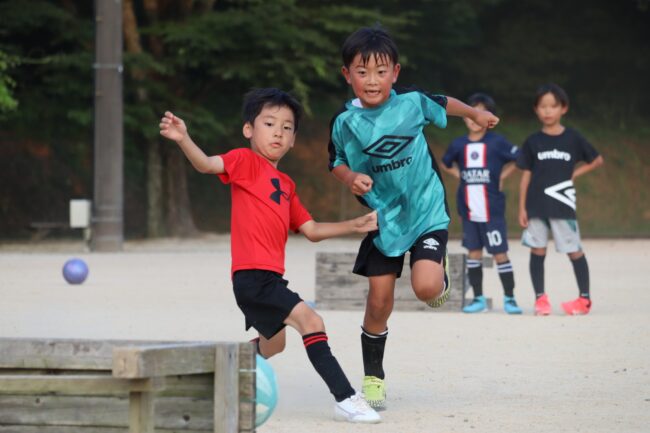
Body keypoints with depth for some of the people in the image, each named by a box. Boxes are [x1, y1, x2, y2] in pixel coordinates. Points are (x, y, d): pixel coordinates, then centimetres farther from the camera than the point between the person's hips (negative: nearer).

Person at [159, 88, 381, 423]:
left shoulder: (286, 185, 20)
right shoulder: (246, 161, -3)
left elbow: (312, 230, 25)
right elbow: (207, 165, -21)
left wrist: (354, 226, 17)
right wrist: (183, 140, -40)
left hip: (270, 277, 10)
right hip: (253, 276, -10)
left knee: (273, 344, 27)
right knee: (310, 320, -21)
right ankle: (346, 400, -24)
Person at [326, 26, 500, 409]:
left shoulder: (412, 101, -11)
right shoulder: (344, 123, -10)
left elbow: (442, 104, 12)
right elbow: (337, 162, 8)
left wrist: (476, 113, 30)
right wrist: (350, 178, -15)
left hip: (426, 210, -1)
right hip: (382, 217, 1)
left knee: (426, 287, -20)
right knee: (379, 300, 2)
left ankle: (441, 279, 19)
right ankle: (373, 378, 19)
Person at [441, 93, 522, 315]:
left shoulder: (497, 142, -6)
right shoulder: (459, 144, 4)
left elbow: (519, 159, 3)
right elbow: (445, 164, 23)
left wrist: (502, 175, -2)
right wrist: (459, 175, 8)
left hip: (493, 210, -4)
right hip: (469, 210, 4)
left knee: (500, 253, -3)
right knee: (473, 253, 8)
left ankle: (509, 298, 4)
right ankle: (478, 298, 15)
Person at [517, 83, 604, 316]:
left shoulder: (573, 138, 1)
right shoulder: (533, 142, 4)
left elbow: (597, 160, 13)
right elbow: (526, 175, 5)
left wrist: (575, 173, 1)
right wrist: (522, 207, 1)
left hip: (562, 204, -1)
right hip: (536, 206, 1)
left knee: (574, 251, 0)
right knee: (537, 251, 3)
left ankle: (584, 298, 7)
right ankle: (540, 298, 11)